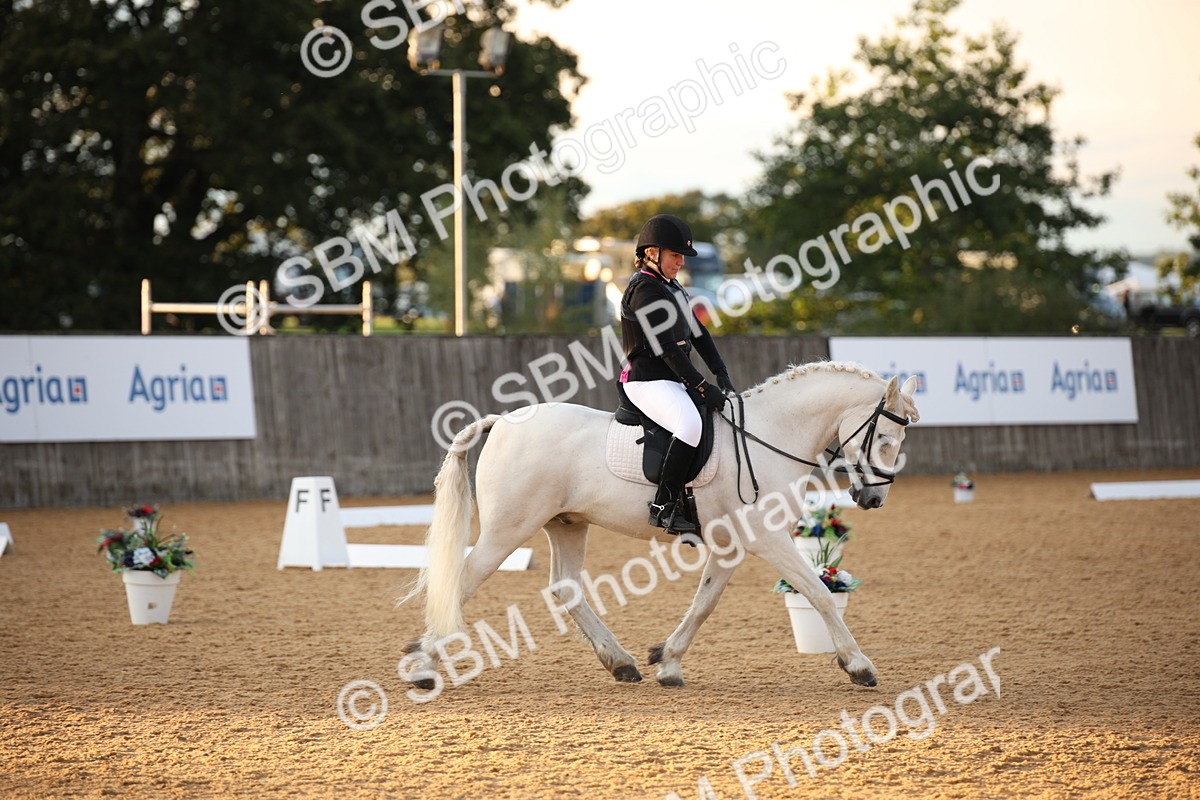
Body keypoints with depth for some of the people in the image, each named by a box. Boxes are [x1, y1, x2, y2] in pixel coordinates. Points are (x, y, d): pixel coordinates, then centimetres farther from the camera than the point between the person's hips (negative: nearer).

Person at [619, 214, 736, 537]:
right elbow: (666, 349, -18)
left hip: (673, 382, 11)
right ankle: (664, 505, -31)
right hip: (648, 381, -11)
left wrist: (721, 374, 5)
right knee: (691, 424, -33)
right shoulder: (644, 290, -12)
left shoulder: (671, 288, 19)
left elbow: (697, 334, 18)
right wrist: (702, 386, -19)